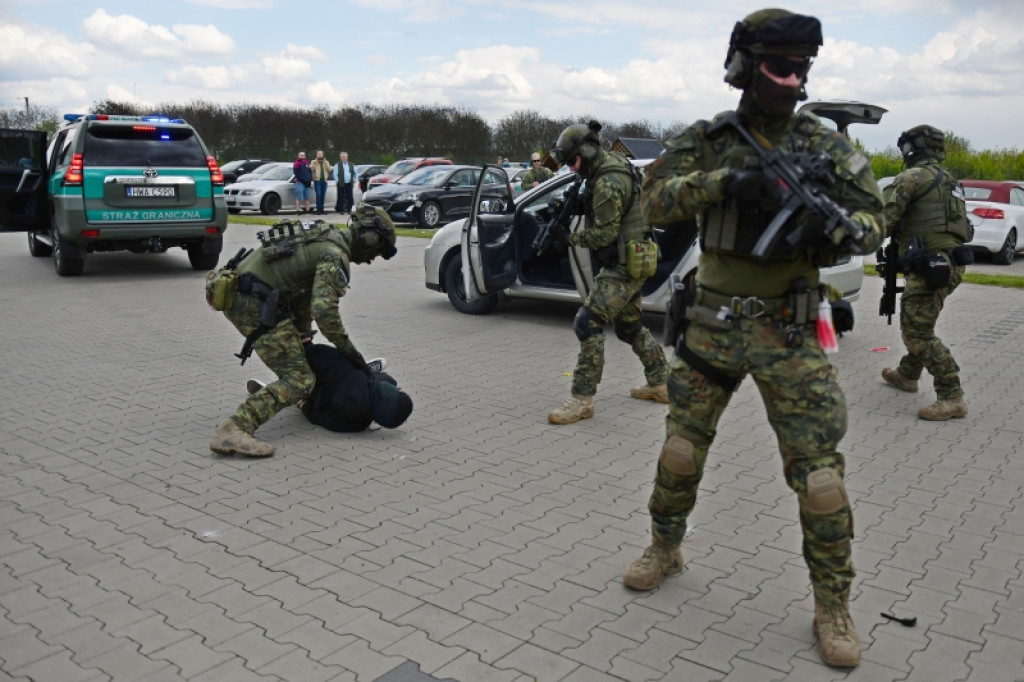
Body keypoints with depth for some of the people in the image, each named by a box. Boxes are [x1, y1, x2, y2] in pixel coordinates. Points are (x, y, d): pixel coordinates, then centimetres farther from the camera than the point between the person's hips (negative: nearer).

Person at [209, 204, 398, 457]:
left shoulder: (325, 235, 20)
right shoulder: (335, 255, -11)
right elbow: (324, 310, -22)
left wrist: (303, 342, 30)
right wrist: (348, 350, -8)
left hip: (235, 293, 10)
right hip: (256, 306, -10)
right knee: (298, 380, -14)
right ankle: (233, 430, -28)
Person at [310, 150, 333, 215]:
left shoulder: (326, 162, 17)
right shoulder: (314, 162, 9)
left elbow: (329, 169, 0)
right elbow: (311, 168, -8)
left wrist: (325, 163, -9)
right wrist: (315, 162, -14)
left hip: (324, 181, 3)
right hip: (317, 180, -3)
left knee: (323, 196, 5)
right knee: (318, 195, -14)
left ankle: (321, 209, 12)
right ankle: (318, 210, -14)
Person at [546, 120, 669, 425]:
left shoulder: (608, 183, -22)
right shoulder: (614, 161, 9)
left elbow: (603, 234, -21)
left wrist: (574, 237, -6)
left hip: (624, 266, -11)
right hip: (631, 262, 11)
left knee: (588, 323, -13)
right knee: (629, 325, 21)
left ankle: (582, 399, -9)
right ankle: (661, 383, 33)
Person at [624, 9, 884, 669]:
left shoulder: (825, 144, 1)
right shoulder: (708, 139, 3)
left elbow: (872, 219, 3)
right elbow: (657, 200, -8)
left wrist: (836, 230, -21)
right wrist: (723, 180, -24)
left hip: (790, 333, -1)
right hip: (714, 323, 1)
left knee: (818, 470, -4)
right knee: (681, 449, 10)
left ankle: (834, 604, 15)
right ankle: (665, 549, 35)